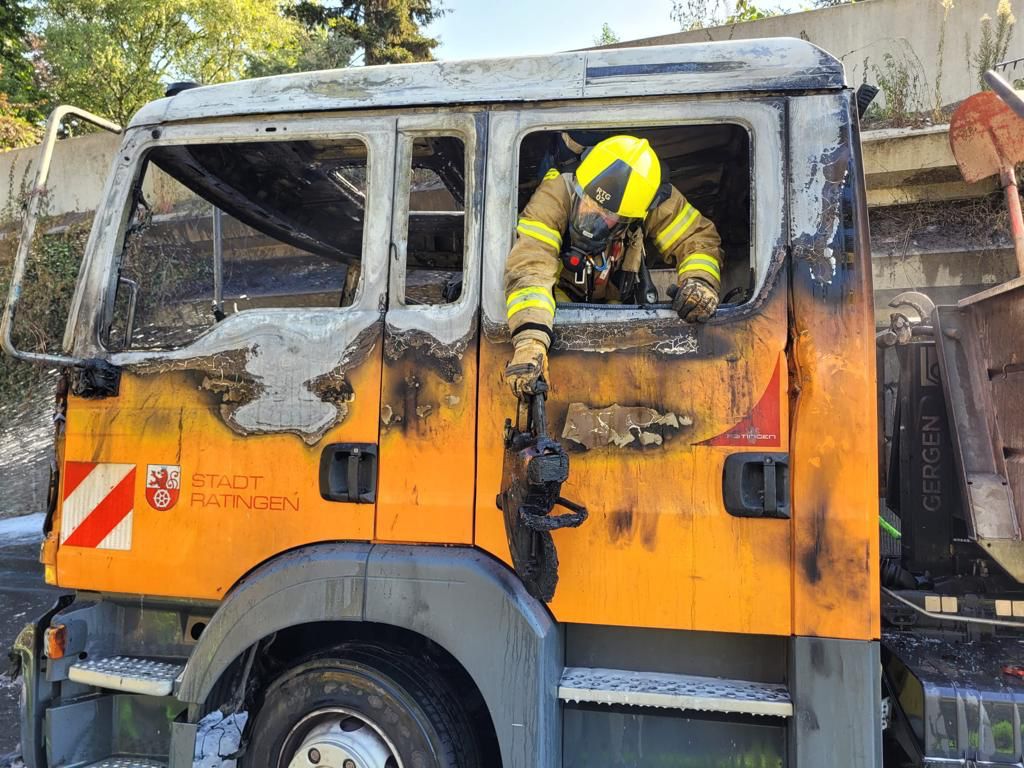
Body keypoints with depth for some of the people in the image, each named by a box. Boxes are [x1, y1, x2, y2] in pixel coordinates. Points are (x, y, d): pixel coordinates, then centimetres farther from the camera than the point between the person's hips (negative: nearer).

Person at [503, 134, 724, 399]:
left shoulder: (653, 204, -25)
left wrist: (699, 281, -36)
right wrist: (530, 339, -61)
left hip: (616, 300, 3)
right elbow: (529, 266, -46)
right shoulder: (554, 196, -35)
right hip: (560, 299, -2)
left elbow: (698, 238, -13)